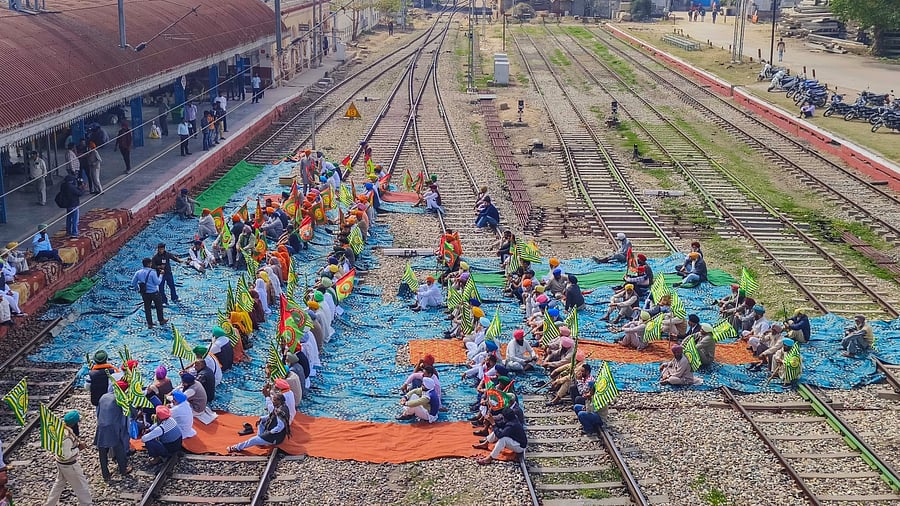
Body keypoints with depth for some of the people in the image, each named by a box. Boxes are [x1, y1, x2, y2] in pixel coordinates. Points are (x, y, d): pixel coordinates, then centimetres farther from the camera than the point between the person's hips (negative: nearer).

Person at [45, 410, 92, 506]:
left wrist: (77, 444, -2)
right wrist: (78, 449, -20)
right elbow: (66, 455, -31)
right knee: (81, 485, 11)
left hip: (60, 461, 9)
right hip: (69, 465, -9)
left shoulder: (61, 427, -8)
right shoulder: (68, 436, -35)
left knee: (59, 483, 27)